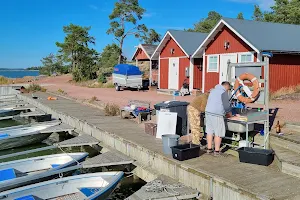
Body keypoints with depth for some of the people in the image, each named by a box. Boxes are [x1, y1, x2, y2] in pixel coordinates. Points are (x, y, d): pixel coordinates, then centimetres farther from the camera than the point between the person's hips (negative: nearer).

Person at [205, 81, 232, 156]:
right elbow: (226, 105, -9)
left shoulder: (213, 90, 21)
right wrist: (229, 112, 11)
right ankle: (217, 151, 2)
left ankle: (209, 149, 16)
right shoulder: (224, 92, -4)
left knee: (209, 131, 11)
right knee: (218, 133, -1)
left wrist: (224, 112, 24)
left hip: (208, 112, 8)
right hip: (217, 114, -8)